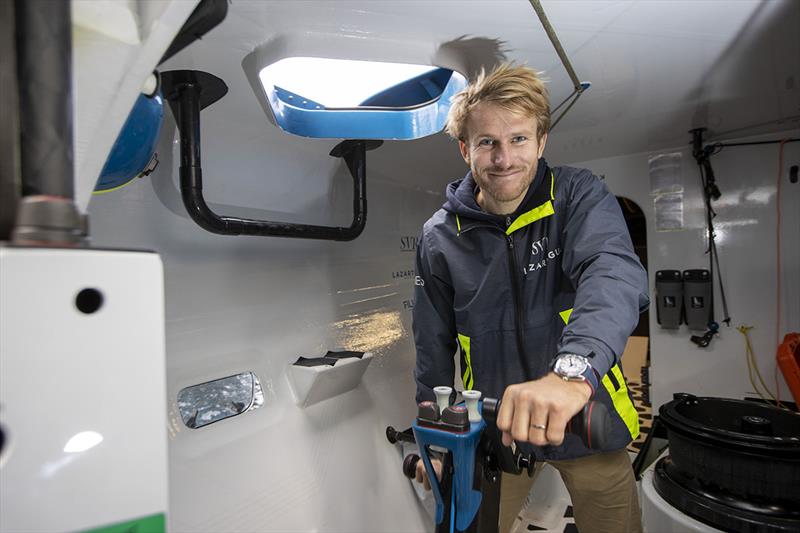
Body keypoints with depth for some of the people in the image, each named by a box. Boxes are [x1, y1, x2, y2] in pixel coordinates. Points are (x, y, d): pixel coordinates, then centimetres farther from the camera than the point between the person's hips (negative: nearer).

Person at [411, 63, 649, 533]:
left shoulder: (580, 196, -12)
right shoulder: (441, 237, -8)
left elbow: (615, 276, -32)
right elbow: (434, 347, 1)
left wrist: (573, 372, -51)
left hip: (584, 421, 0)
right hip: (490, 433, 1)